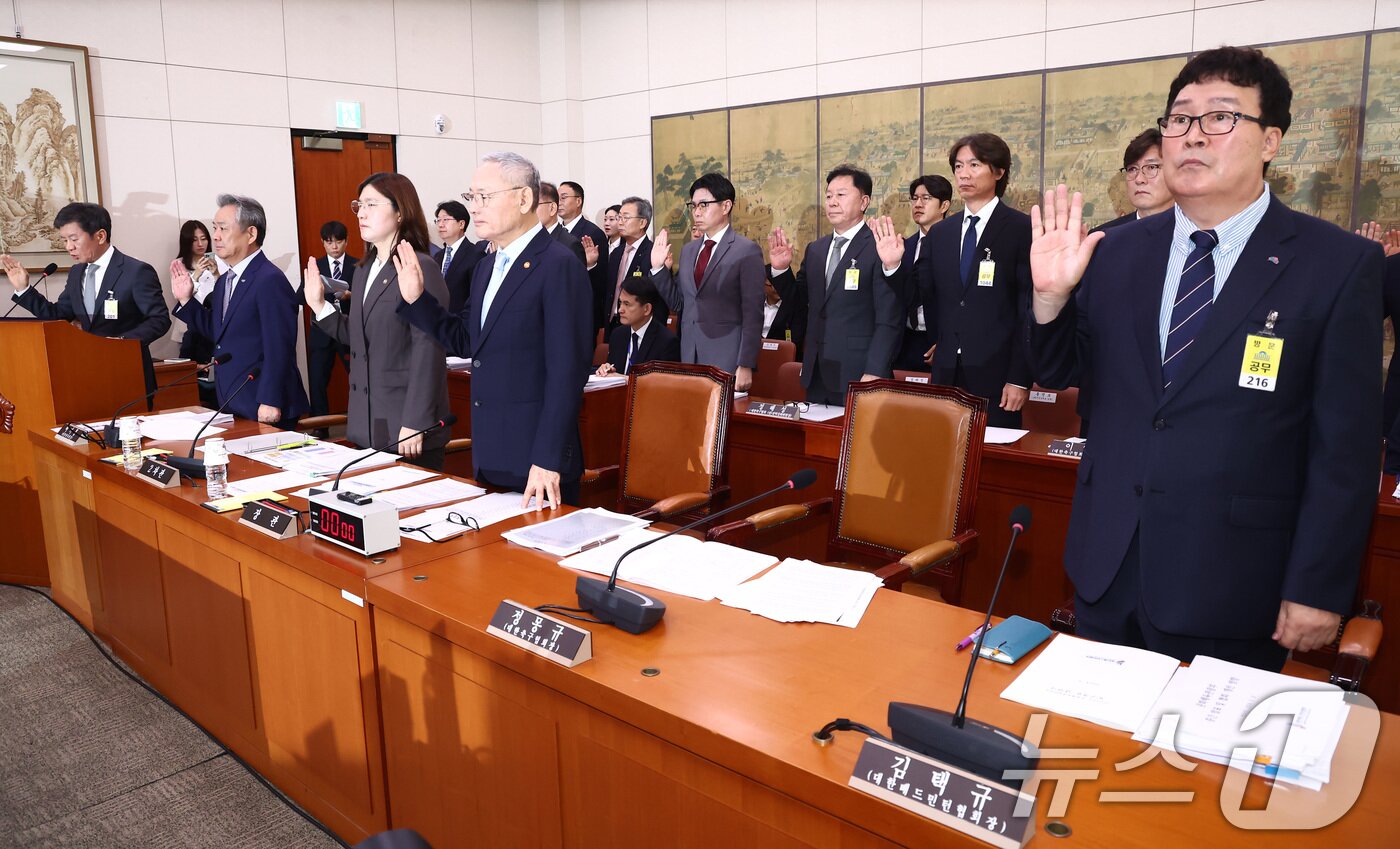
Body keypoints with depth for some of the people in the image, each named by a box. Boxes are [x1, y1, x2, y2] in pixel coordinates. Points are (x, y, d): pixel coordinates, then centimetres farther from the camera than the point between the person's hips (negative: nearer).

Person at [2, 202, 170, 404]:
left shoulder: (137, 272, -11)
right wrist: (24, 288, 7)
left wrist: (123, 340, -25)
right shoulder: (76, 273, 12)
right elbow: (58, 316, 17)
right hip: (88, 371, 6)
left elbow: (160, 319, -13)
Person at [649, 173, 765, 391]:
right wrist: (658, 267, 3)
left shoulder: (747, 251, -6)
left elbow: (753, 315, -10)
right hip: (689, 358, 6)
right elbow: (677, 303, 15)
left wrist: (745, 366, -14)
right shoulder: (688, 250, 13)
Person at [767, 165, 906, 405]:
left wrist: (873, 373, -20)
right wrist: (781, 269, 4)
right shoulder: (815, 249, 12)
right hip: (816, 376, 6)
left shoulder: (881, 248, -8)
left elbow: (889, 318, -13)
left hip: (858, 376, -6)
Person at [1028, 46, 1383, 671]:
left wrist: (1318, 589, -8)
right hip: (1107, 572, 4)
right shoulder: (1117, 252, 3)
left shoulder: (1340, 264, -7)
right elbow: (1058, 373, 10)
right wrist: (1051, 295, -9)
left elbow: (1345, 445, -7)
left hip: (1232, 589, -3)